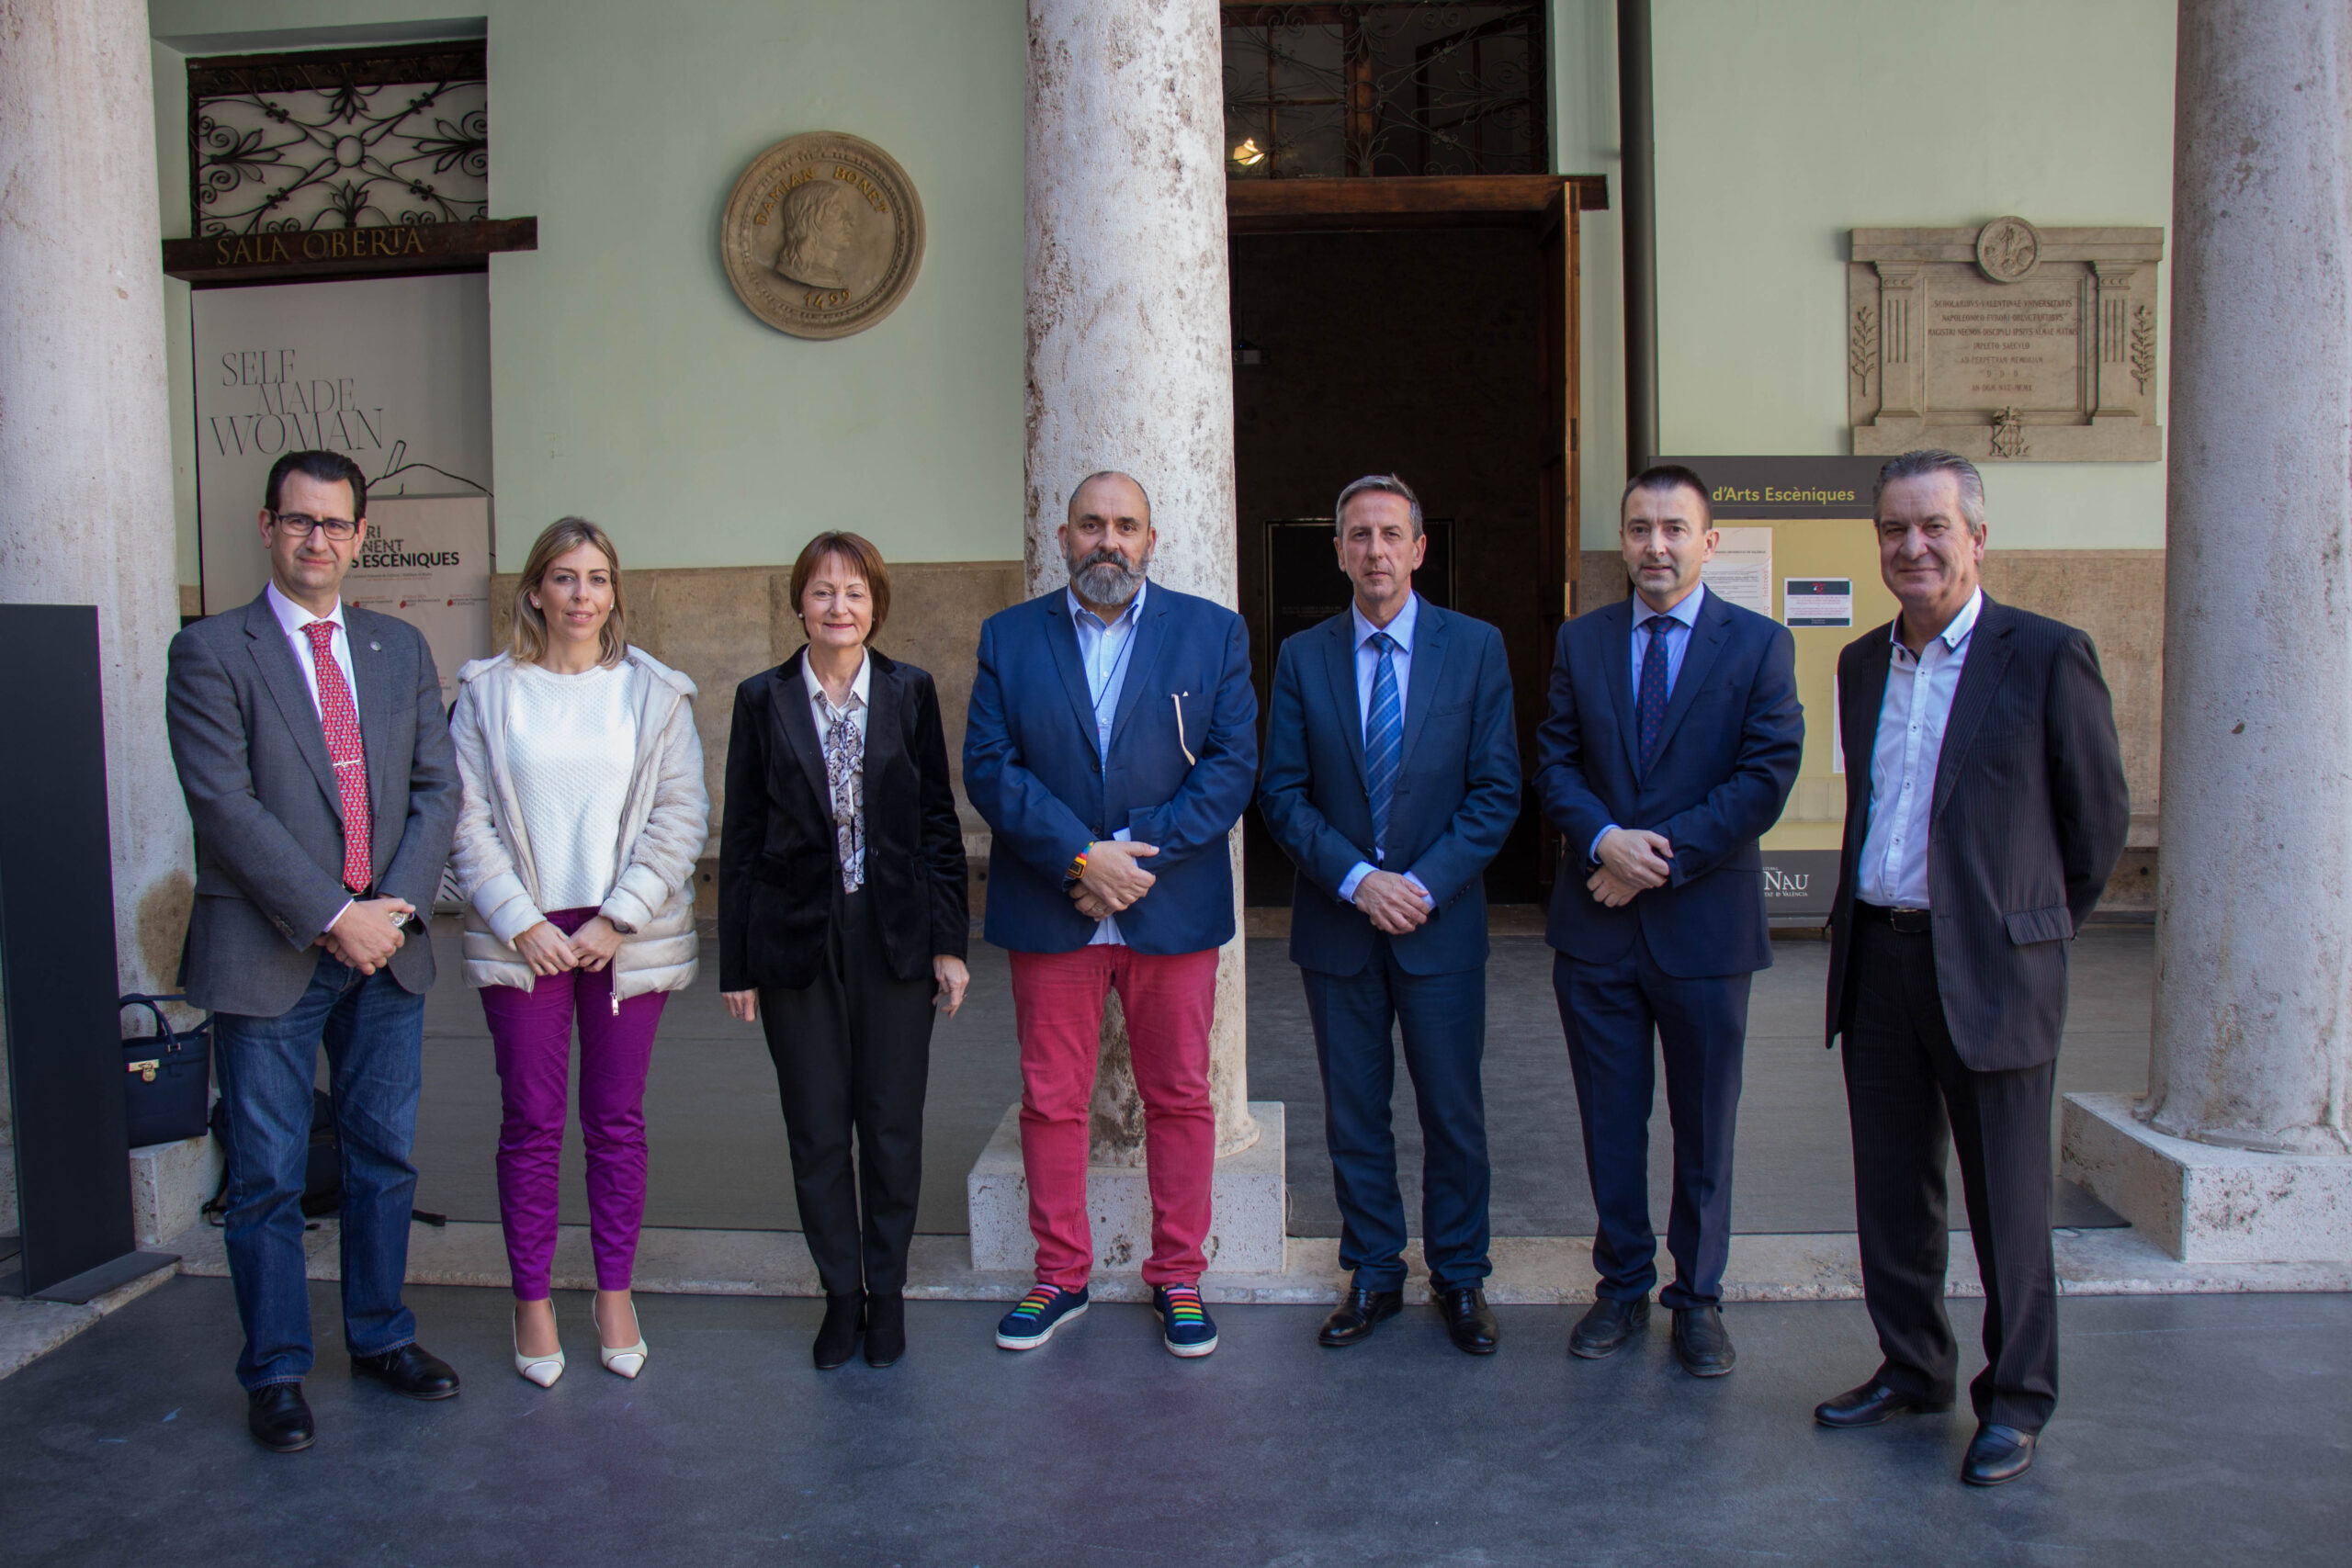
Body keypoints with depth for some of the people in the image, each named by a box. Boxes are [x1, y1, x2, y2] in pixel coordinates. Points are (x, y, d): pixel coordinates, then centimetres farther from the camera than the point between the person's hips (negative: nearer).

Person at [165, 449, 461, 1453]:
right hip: (268, 956, -4)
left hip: (385, 953, 4)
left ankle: (381, 1335, 30)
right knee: (269, 1178, 5)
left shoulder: (402, 650, 11)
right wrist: (333, 917, -16)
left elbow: (437, 787, 7)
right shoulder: (211, 653, -3)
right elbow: (225, 806, -12)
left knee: (384, 1156, 14)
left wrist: (398, 906, -8)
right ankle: (275, 1373, 20)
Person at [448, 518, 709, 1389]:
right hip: (523, 940, 0)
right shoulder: (487, 693, 3)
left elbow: (683, 813, -1)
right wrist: (521, 923, -9)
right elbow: (468, 818, 0)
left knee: (617, 1119, 8)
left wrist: (617, 919, -8)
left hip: (626, 939, 1)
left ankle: (615, 1296, 21)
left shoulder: (655, 693, 3)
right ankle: (532, 1302, 18)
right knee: (531, 1121, 5)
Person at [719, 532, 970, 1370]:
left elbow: (939, 822, 4)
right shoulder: (763, 699, 1)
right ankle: (841, 1293, 23)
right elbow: (741, 836, 3)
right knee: (816, 1129, 7)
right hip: (796, 939, 0)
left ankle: (886, 1288, 24)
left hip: (893, 937, 0)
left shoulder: (910, 692, 2)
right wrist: (737, 963, 1)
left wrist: (949, 940, -1)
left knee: (892, 1122, 7)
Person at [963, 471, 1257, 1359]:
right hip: (1048, 912, 1)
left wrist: (1140, 854, -14)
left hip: (1173, 910, 0)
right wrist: (1080, 855, -14)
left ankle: (1178, 1278, 22)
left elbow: (1232, 765, -3)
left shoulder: (1212, 633, 4)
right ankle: (1060, 1277, 23)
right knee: (1050, 1102, 8)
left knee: (1179, 1099, 7)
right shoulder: (1009, 637, 6)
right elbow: (990, 768, -2)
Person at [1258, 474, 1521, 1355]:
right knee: (1353, 1114, 10)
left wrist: (1424, 885, -14)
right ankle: (1373, 1274, 25)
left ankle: (1459, 1280, 24)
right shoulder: (1303, 657, 3)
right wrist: (1355, 878, -13)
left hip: (1440, 920, -1)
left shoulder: (1475, 647, 0)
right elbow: (1282, 793, 0)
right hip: (1336, 924, 1)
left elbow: (1496, 790, -3)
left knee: (1453, 1112, 7)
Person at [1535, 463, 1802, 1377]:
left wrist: (1663, 857, -15)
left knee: (1705, 1128, 9)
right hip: (1596, 925, 2)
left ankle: (1698, 1299, 24)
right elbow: (1555, 763, 4)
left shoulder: (1760, 645, -1)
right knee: (1610, 1122, 11)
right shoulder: (1579, 642, 8)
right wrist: (1604, 838, -14)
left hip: (1704, 924, -2)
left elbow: (1766, 778, -9)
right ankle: (1623, 1285, 26)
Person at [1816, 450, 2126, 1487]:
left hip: (1991, 969, -5)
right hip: (1875, 961, 5)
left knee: (2007, 1199, 5)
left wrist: (2037, 929, 9)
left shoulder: (2046, 657, -7)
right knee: (1891, 1189, 14)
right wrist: (1863, 923, 15)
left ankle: (2015, 1400, 21)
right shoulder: (1861, 663, 11)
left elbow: (2100, 817, 1)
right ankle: (1911, 1370, 30)